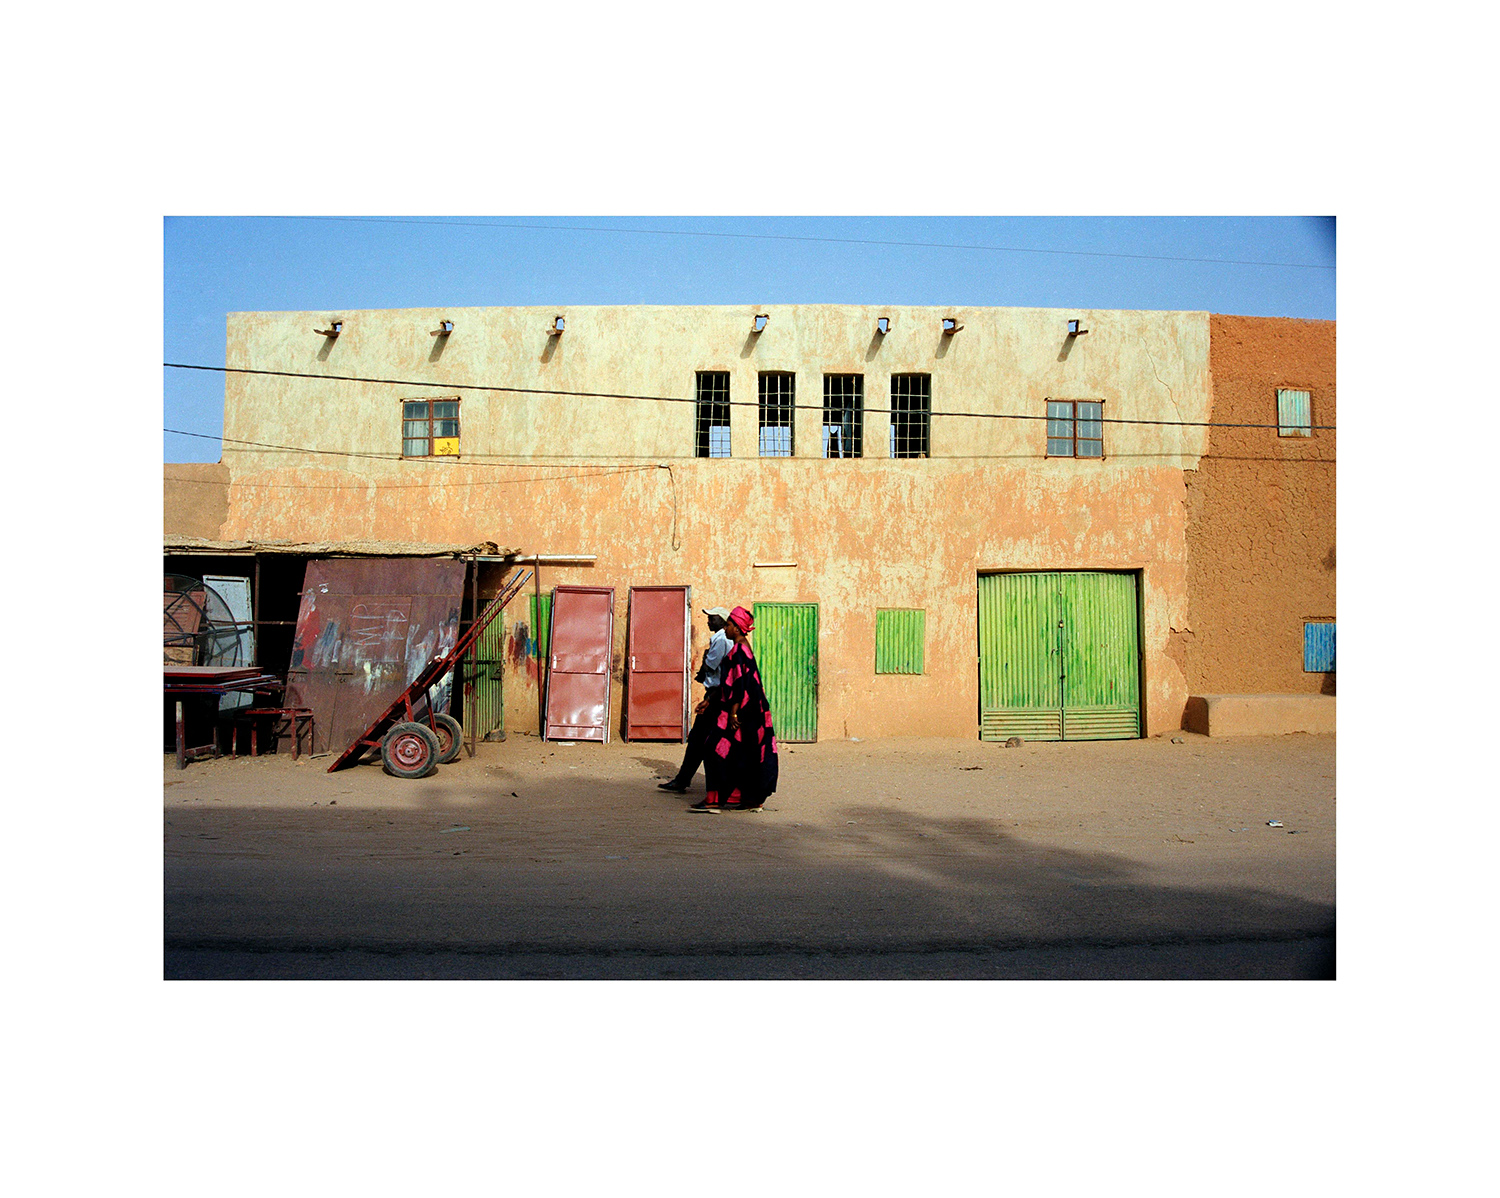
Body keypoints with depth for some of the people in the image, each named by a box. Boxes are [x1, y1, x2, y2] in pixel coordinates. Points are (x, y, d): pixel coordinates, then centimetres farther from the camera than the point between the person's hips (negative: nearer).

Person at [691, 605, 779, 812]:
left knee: (719, 751, -7)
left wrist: (733, 711, -23)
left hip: (739, 710, -10)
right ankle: (752, 798, 15)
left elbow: (740, 683, -21)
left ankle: (715, 799, -5)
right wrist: (709, 701, 25)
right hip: (750, 710, 10)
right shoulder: (743, 648, 16)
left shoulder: (739, 650, -15)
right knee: (744, 753, 12)